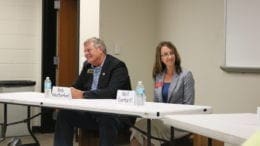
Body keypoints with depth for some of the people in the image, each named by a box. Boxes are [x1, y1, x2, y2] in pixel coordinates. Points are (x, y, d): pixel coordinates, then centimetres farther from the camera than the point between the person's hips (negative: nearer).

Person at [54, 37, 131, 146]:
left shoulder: (117, 66, -12)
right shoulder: (87, 65, 12)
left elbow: (112, 92, -26)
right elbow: (77, 87, 15)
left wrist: (83, 95, -30)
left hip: (115, 114, -7)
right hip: (91, 113, 7)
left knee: (107, 119, -37)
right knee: (64, 113, -9)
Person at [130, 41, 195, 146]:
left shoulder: (185, 75, -3)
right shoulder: (158, 76, 14)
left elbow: (188, 105, -7)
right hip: (161, 118, 5)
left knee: (150, 129, -32)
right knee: (138, 125, -27)